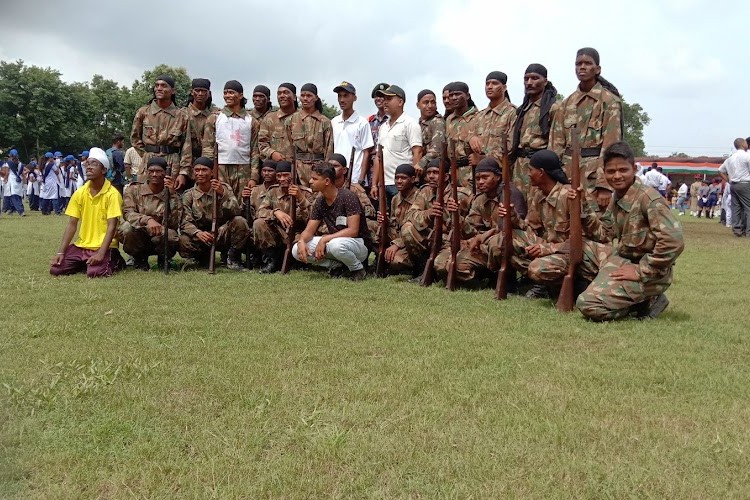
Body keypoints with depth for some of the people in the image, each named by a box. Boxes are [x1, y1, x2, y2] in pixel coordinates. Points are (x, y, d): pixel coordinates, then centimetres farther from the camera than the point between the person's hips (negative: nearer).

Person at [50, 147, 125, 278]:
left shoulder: (112, 194, -11)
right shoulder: (79, 193, 4)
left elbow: (112, 227, -15)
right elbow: (72, 225, 3)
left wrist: (100, 254, -25)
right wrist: (61, 252, -6)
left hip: (103, 246, -5)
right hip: (81, 245, 5)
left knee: (94, 273, -29)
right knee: (55, 269, -10)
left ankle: (114, 261, 3)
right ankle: (85, 262, 15)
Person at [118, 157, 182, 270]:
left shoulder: (173, 196, 0)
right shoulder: (134, 190, 1)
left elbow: (174, 224, -14)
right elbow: (128, 213, -15)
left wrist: (173, 195, -19)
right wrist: (147, 220, -35)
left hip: (159, 241, 0)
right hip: (137, 241, 1)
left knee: (171, 236, -35)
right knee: (126, 228, -32)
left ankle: (163, 259, 3)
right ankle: (139, 259, 0)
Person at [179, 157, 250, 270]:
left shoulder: (224, 188, -1)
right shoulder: (189, 195, 1)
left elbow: (235, 212, -15)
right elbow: (186, 222, -9)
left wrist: (223, 194, -30)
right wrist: (198, 233, -31)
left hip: (222, 234, 0)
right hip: (201, 236, 0)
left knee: (239, 221, -29)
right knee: (183, 241, -31)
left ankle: (233, 258, -6)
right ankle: (203, 257, 5)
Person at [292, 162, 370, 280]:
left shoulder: (347, 197, -18)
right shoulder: (320, 202, 2)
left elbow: (353, 231, -25)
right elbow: (309, 231, 1)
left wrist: (324, 239, -29)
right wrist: (301, 241, -23)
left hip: (359, 244, -6)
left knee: (336, 245, -41)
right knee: (297, 250, -11)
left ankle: (358, 269, -10)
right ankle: (338, 266, 1)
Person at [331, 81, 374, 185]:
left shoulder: (362, 123, -2)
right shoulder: (333, 122, 12)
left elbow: (366, 153, -2)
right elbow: (331, 150, 15)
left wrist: (361, 180, -9)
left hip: (354, 178, -4)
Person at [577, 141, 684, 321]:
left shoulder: (648, 198, -20)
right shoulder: (616, 198, 6)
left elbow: (673, 241, -29)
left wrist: (641, 271, -22)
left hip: (650, 272, -9)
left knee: (588, 304, -21)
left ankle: (647, 302, 1)